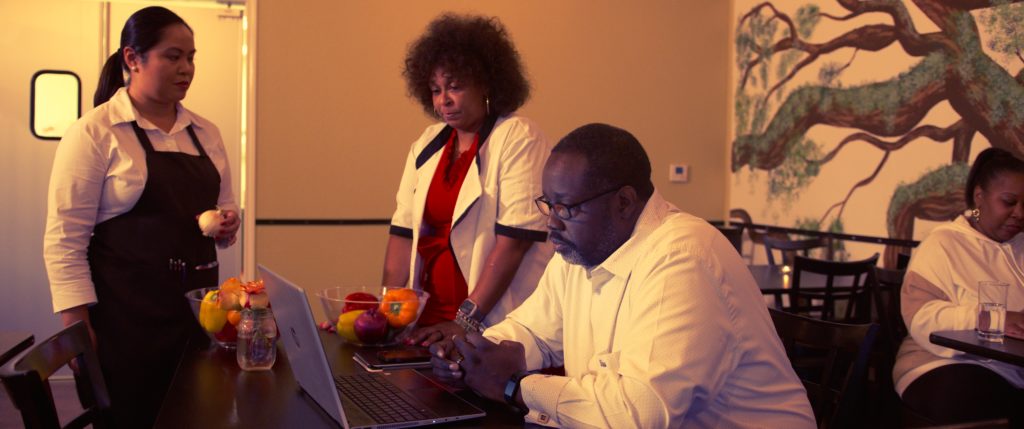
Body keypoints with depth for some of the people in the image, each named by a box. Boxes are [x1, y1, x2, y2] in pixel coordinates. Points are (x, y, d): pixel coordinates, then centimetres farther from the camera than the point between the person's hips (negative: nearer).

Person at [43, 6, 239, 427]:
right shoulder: (92, 133, -8)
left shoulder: (205, 133, 10)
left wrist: (228, 224, -3)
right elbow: (64, 241, -11)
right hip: (124, 317, -6)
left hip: (198, 311, 6)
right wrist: (79, 332, -15)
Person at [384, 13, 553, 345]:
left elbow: (514, 238, -13)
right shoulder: (427, 144, 13)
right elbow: (404, 232, 11)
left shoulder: (519, 139, -5)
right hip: (431, 315, 5)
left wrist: (466, 320, -17)